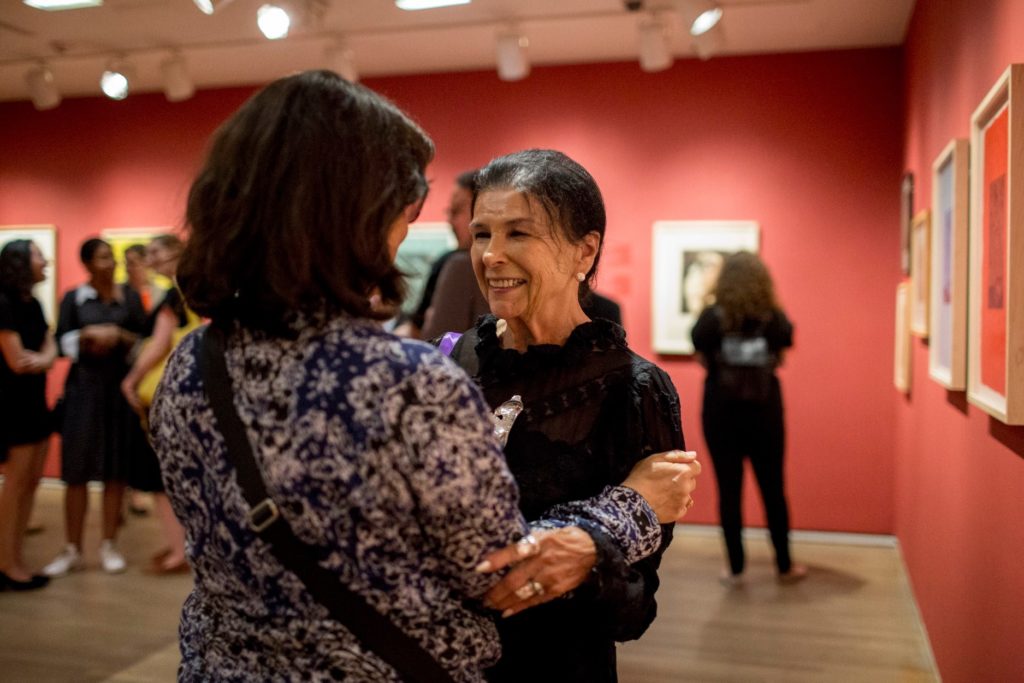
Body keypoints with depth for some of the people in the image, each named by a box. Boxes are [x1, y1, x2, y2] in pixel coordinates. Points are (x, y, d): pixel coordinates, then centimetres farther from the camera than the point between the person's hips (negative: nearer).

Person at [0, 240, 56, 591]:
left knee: (32, 481, 10)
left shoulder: (33, 303, 11)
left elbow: (50, 352, 7)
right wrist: (42, 358, -2)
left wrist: (40, 359, -14)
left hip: (35, 400, 8)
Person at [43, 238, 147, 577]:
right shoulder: (73, 299, 5)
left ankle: (109, 545, 16)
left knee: (116, 468, 4)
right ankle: (72, 549, 12)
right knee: (77, 469, 1)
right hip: (84, 387, 0)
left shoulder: (130, 297, 6)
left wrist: (118, 335, -14)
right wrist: (90, 335, -17)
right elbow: (63, 342, -1)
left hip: (121, 387, 1)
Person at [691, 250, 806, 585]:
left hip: (721, 414, -1)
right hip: (765, 414, 1)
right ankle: (785, 565, 25)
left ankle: (735, 568, 13)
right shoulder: (775, 317, -6)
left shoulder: (711, 317, -10)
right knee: (773, 489, 13)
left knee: (729, 490, 6)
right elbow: (779, 360, 7)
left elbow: (702, 359, 0)